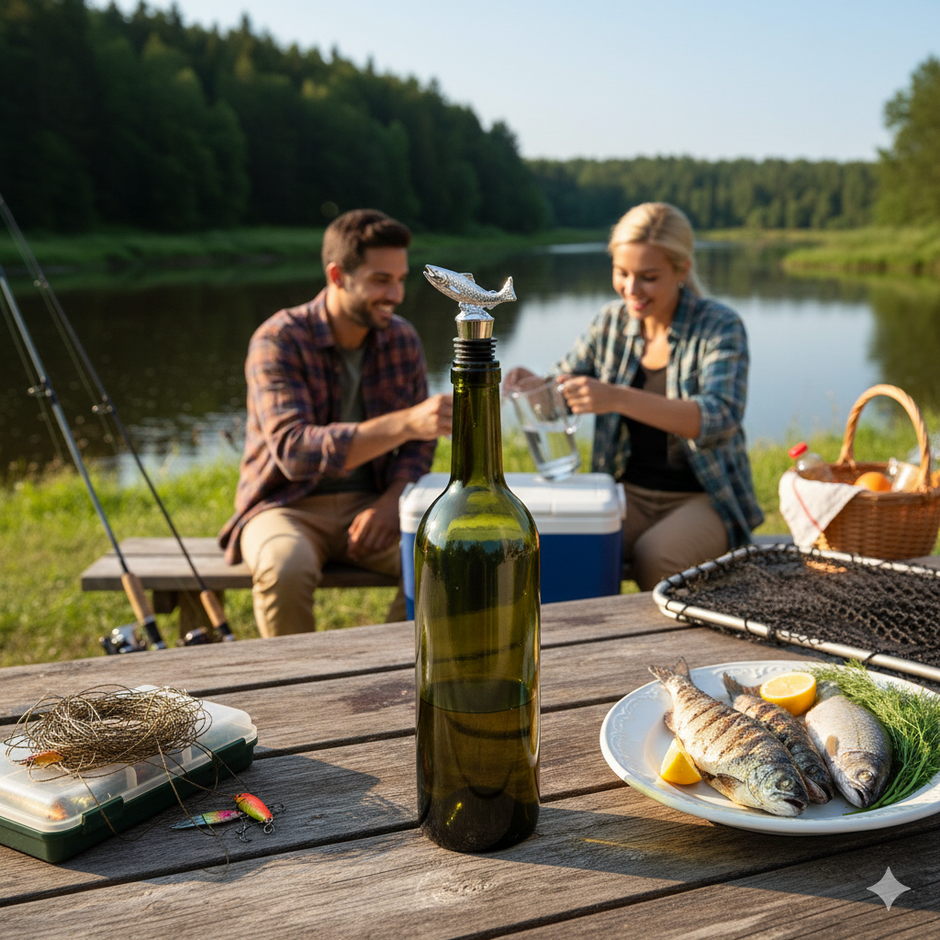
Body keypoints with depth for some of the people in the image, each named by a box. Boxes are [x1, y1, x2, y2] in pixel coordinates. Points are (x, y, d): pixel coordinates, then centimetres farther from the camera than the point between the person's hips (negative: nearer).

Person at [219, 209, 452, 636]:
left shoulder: (402, 339, 2)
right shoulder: (278, 341, -14)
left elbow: (419, 443, 8)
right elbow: (294, 450, -28)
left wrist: (390, 503, -13)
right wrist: (404, 422, -40)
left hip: (370, 504, 4)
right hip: (289, 506, -3)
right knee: (285, 569, -37)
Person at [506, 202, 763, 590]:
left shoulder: (719, 327, -10)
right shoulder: (610, 322, 3)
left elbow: (720, 419, -26)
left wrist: (618, 398, -38)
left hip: (705, 499, -3)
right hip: (630, 493, 4)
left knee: (653, 557, -32)